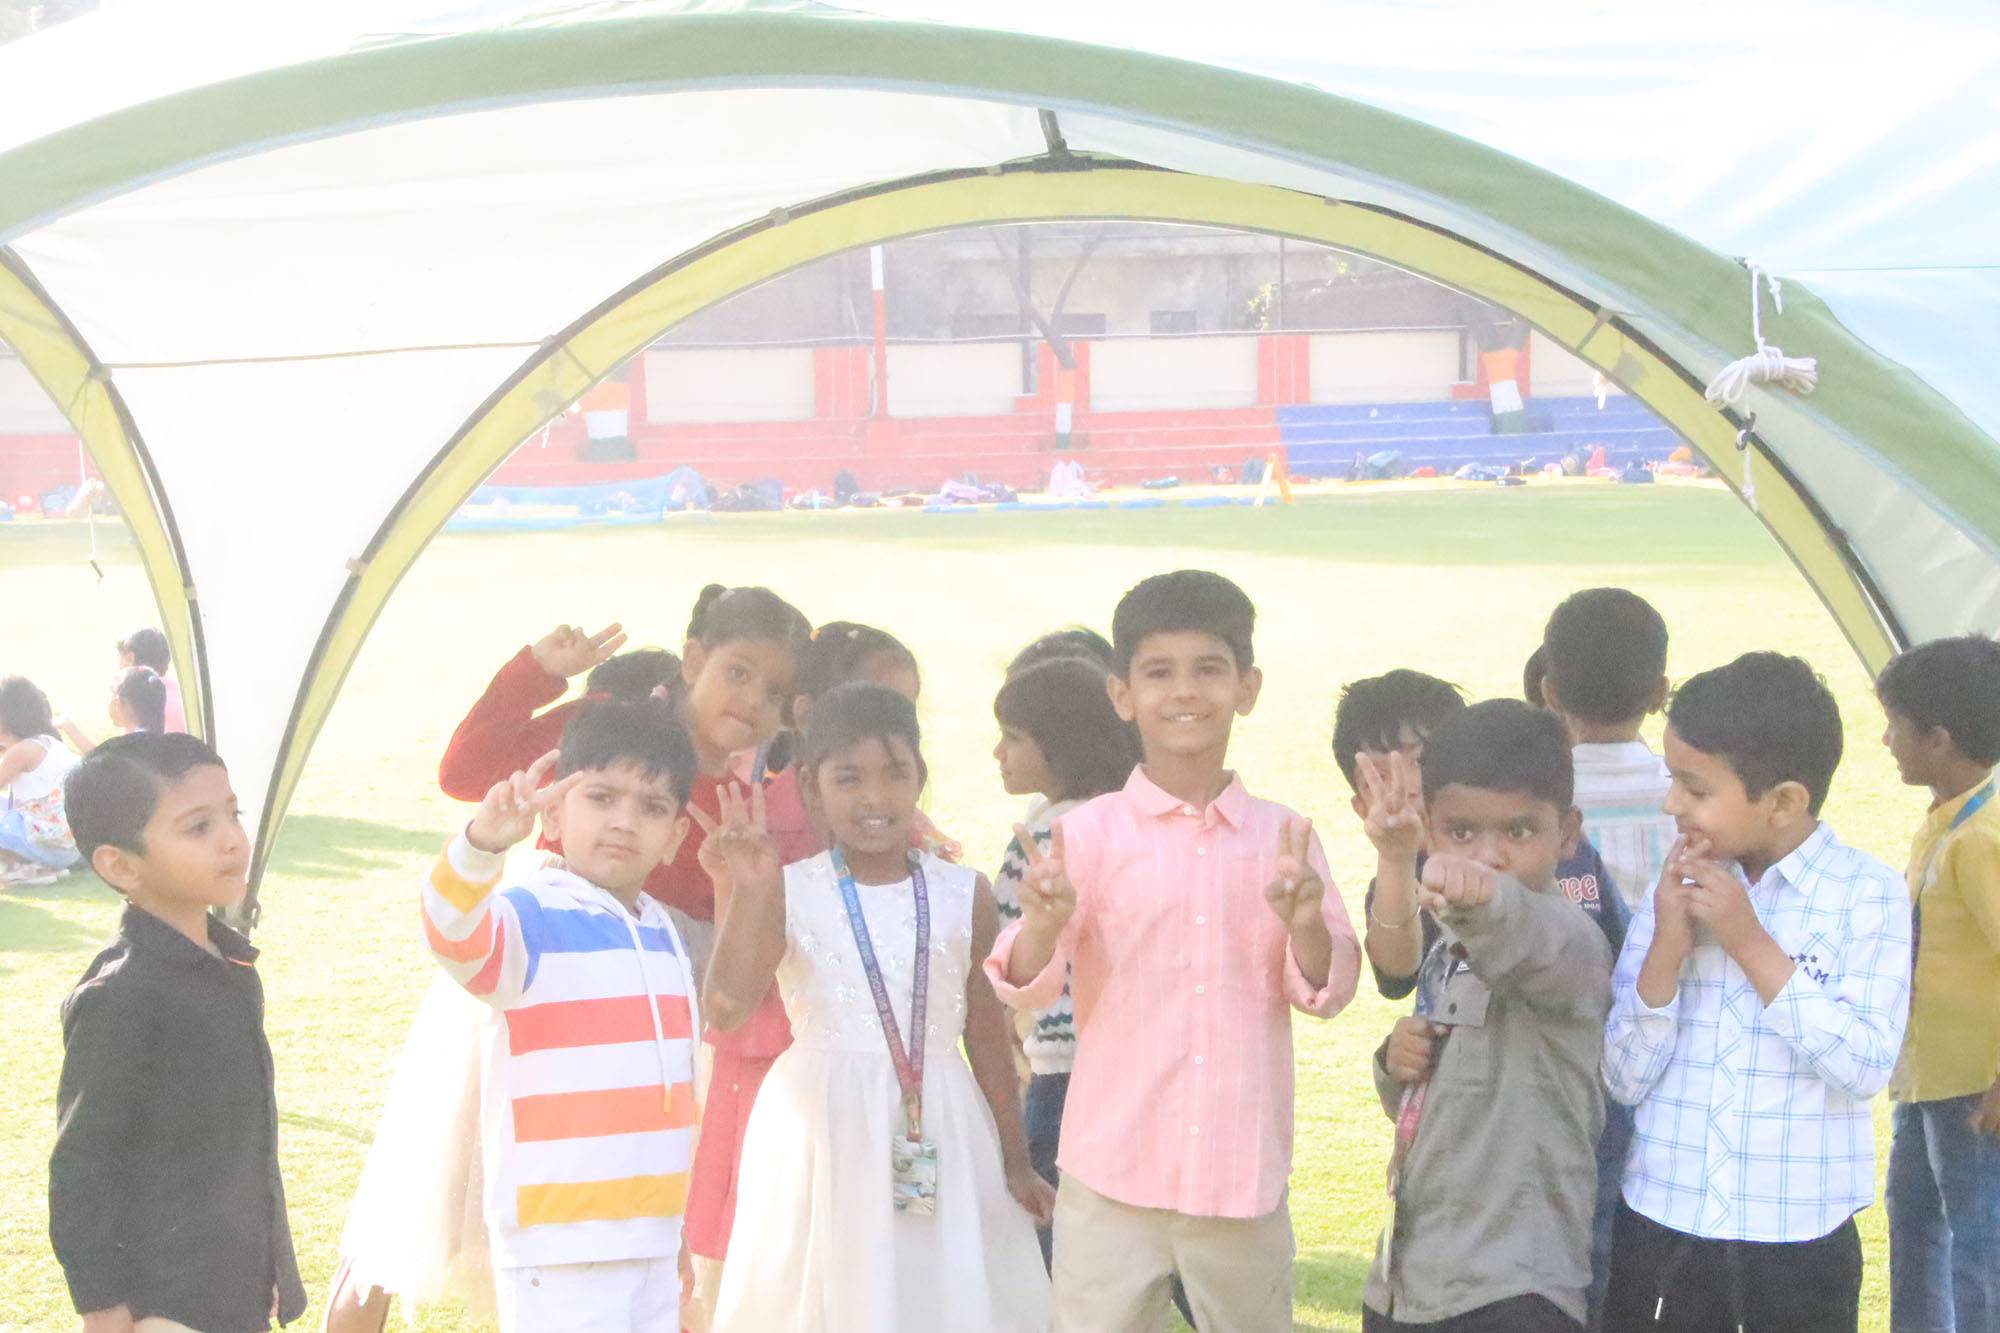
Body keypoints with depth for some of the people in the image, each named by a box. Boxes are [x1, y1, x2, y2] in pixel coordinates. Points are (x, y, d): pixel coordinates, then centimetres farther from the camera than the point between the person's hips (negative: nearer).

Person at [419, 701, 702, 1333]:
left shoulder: (666, 936, 11)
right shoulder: (529, 919, -11)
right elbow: (453, 933, -34)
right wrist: (484, 841, -54)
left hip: (655, 1240, 7)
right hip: (558, 1244, -7)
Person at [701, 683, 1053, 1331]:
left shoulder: (965, 895, 3)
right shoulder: (788, 893, -5)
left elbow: (986, 1032, 10)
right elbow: (726, 1007, -16)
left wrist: (1015, 1162, 13)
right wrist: (745, 891, -25)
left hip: (943, 1140, 2)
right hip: (825, 1135, -2)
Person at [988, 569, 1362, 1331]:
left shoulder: (1283, 837, 2)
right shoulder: (1090, 833, -5)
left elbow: (1327, 990, 2)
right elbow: (1024, 988, -9)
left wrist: (1305, 924, -18)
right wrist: (1044, 926, -31)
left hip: (1245, 1177, 2)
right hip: (1112, 1175, -2)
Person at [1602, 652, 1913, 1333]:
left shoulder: (1868, 894, -6)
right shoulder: (1675, 890, 2)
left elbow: (1867, 1066, -13)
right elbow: (1625, 1080, 1)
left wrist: (1751, 943, -15)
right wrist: (1666, 950, -13)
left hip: (1802, 1245, -2)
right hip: (1663, 1230, 2)